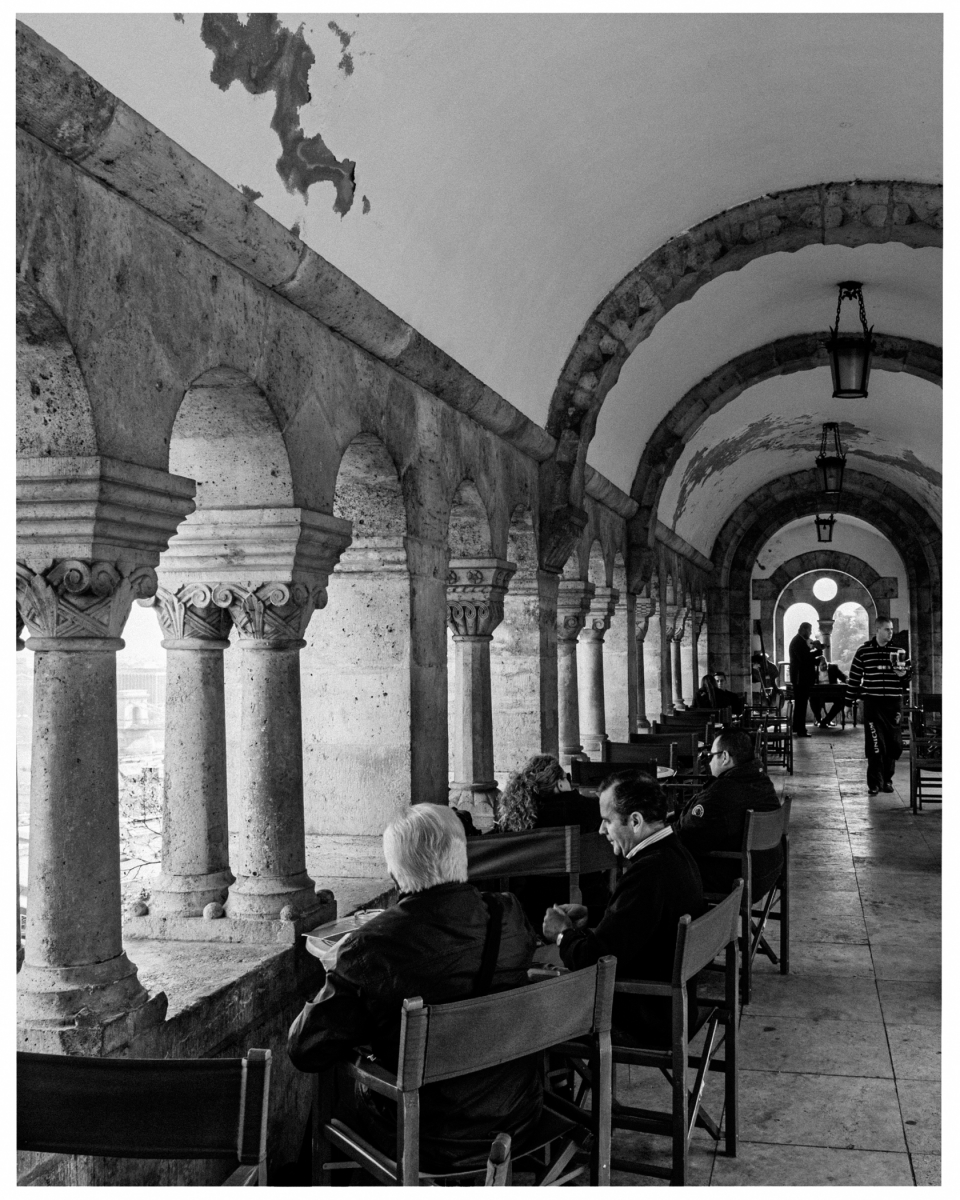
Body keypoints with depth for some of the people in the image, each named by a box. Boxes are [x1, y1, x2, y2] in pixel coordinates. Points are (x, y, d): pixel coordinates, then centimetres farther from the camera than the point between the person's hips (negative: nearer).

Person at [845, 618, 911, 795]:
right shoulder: (864, 651, 1)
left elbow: (909, 673, 12)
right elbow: (854, 677, 6)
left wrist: (904, 674, -12)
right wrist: (850, 701, 5)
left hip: (894, 702, 2)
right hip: (872, 702, -2)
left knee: (894, 744, 5)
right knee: (875, 744, -5)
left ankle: (887, 779, 21)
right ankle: (874, 783, 3)